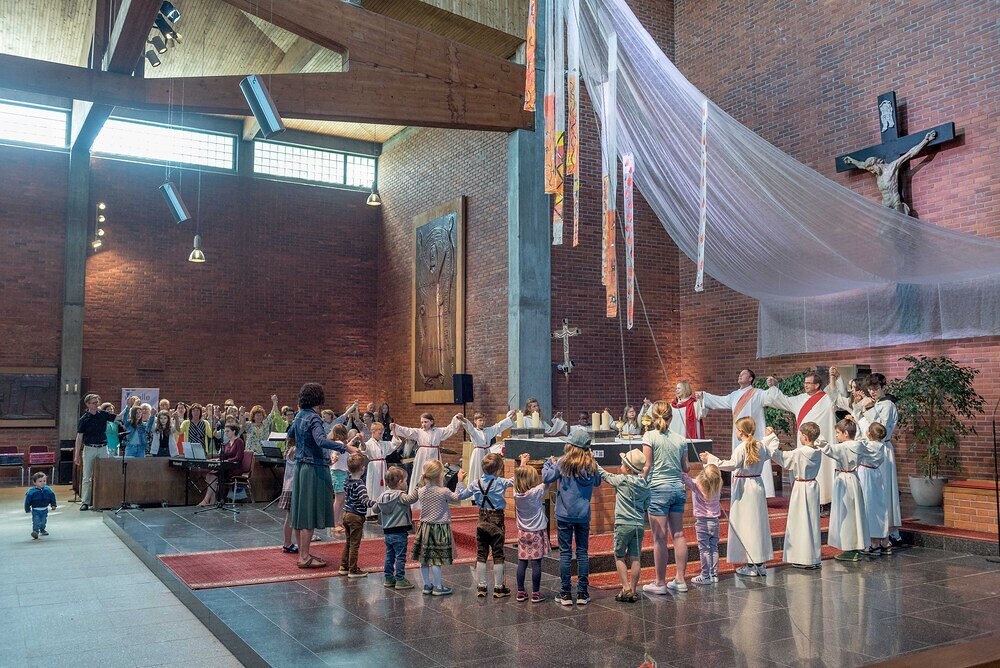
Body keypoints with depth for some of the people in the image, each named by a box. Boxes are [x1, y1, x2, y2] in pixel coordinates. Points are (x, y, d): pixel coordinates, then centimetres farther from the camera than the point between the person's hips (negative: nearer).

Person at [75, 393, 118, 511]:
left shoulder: (103, 414, 5)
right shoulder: (83, 419, -3)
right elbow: (79, 437, -3)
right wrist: (76, 455, -6)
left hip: (103, 448, 3)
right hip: (89, 448, -3)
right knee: (87, 477, 2)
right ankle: (85, 502, 6)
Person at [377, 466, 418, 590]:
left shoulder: (382, 496, 6)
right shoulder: (400, 496, -17)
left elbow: (377, 510, 15)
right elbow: (411, 498, -33)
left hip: (387, 532, 7)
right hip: (399, 532, -7)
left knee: (389, 556, 15)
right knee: (400, 557, 1)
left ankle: (389, 579, 22)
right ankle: (400, 580, 3)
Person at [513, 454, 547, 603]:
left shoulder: (516, 492, -2)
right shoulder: (536, 492, -16)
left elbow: (518, 476, 15)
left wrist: (522, 463, 26)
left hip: (522, 532, 5)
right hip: (537, 532, -5)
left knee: (522, 562, 7)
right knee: (536, 563, -1)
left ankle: (521, 592, 13)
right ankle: (536, 594, 2)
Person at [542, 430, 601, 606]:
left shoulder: (563, 463, -12)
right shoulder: (592, 465, -1)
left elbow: (546, 478, -9)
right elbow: (597, 483, 16)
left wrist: (550, 462, 8)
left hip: (564, 515, -3)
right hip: (584, 515, 3)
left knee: (565, 553, 4)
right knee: (582, 552, 10)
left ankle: (565, 594, 7)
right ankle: (582, 593, 13)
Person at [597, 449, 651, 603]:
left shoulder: (622, 480, -9)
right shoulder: (645, 484, 6)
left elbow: (604, 475, 3)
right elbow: (646, 507, 14)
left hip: (623, 524, -5)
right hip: (639, 524, 5)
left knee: (619, 556, 6)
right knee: (635, 558, 7)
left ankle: (626, 589, 0)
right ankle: (633, 591, 11)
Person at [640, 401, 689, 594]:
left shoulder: (650, 436, -6)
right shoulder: (680, 439, 7)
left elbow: (647, 466, -10)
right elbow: (685, 469, 10)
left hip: (659, 489, -5)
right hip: (678, 488, 5)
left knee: (660, 538, -1)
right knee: (678, 535, 11)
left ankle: (660, 583, 5)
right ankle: (680, 580, 17)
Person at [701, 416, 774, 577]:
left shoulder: (741, 448, -16)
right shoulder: (760, 446, 5)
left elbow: (732, 464, -29)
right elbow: (766, 456, 28)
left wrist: (710, 459, -29)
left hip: (743, 488, -7)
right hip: (758, 485, 7)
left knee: (745, 525, 0)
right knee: (758, 523, 12)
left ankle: (750, 566, 3)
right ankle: (760, 563, 18)